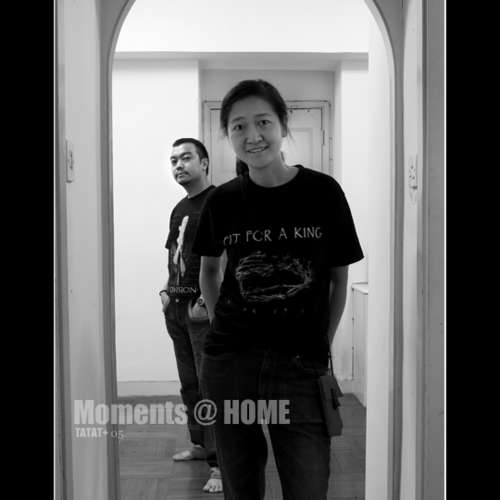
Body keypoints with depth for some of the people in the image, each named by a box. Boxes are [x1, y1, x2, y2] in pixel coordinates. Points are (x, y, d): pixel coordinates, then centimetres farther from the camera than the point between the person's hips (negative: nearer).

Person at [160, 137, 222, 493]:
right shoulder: (179, 209, 16)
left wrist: (206, 301, -19)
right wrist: (167, 291, 12)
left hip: (205, 308, -8)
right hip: (177, 307, 9)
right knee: (189, 384, 17)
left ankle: (221, 464, -3)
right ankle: (200, 445, 33)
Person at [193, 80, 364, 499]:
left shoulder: (323, 192, -3)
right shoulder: (222, 200, 2)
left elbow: (339, 278, 5)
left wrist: (323, 347, 3)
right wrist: (223, 328, 10)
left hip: (300, 367, -2)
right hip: (229, 363, 2)